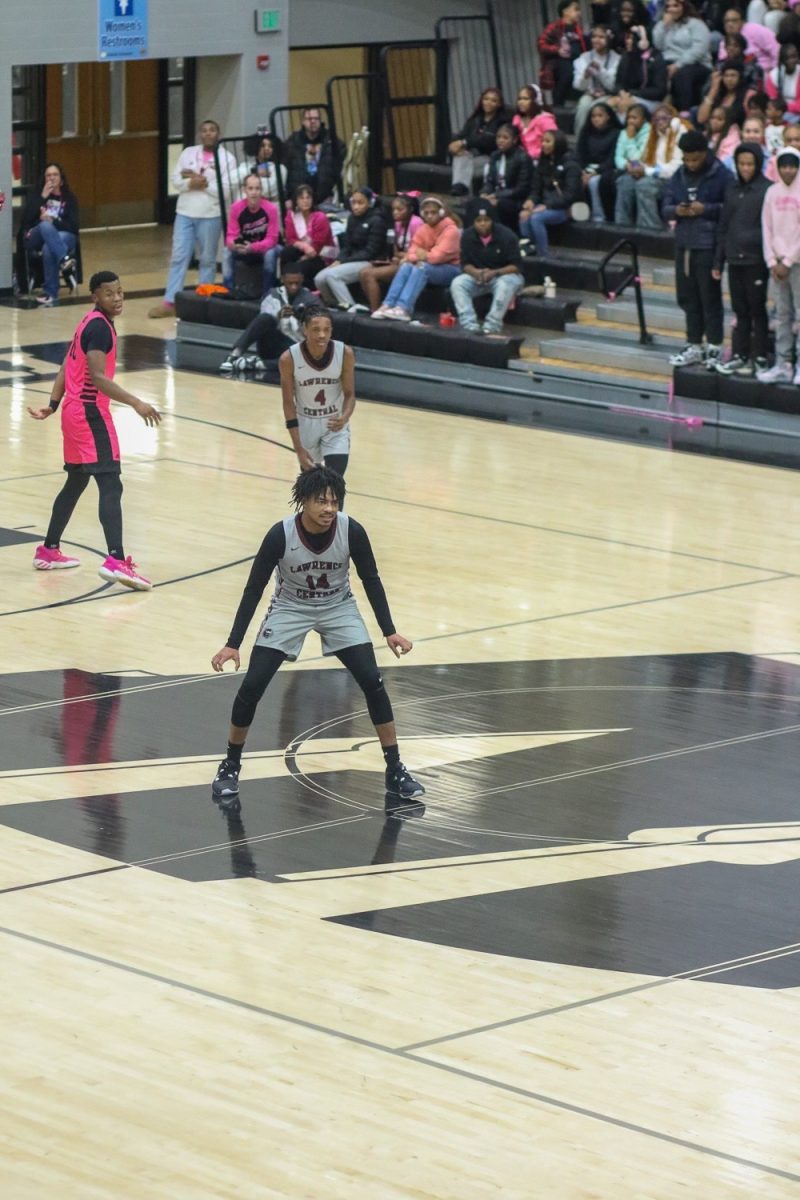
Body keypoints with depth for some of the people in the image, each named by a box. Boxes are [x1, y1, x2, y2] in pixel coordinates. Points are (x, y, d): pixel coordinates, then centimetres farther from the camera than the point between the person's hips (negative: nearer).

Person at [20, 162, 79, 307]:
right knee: (45, 225, -36)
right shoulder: (36, 194, 11)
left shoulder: (69, 198, 10)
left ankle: (51, 293, -36)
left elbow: (74, 226, -1)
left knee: (48, 249, -37)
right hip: (35, 238, 0)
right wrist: (43, 197, -9)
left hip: (63, 236, 0)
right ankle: (65, 261, -56)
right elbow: (26, 219, -4)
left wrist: (54, 221, -16)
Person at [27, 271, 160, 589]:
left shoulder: (90, 323, 14)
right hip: (90, 413, -10)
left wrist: (53, 405, 16)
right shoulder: (100, 327, -16)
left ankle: (49, 551, 34)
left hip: (75, 411, 10)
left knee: (76, 481, 23)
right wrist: (136, 403, -31)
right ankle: (116, 561, -30)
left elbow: (67, 367, 18)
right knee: (111, 485, -18)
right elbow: (97, 378, -26)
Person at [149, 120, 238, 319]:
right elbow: (175, 180, 4)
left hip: (211, 215, -3)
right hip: (185, 213, 3)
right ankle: (169, 302, -1)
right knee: (178, 257, 0)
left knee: (207, 259, 6)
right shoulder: (188, 153, 8)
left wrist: (206, 185, -16)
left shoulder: (227, 158, -1)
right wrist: (190, 183, -14)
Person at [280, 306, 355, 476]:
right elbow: (289, 404, -14)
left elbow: (349, 394, -9)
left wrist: (345, 417, -32)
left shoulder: (345, 354, -21)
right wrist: (298, 448, -17)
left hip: (335, 423, 0)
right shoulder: (289, 359, -24)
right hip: (305, 423, 0)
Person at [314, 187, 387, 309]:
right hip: (353, 261, 7)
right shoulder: (352, 219, 12)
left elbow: (371, 251, -14)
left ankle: (351, 307, -25)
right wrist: (338, 260, -9)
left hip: (370, 262, -7)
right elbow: (347, 246, 13)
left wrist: (343, 261, -17)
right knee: (319, 279, -12)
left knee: (332, 275, -28)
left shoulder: (376, 221, -9)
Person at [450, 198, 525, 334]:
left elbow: (516, 265, -18)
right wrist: (475, 272, -28)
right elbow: (465, 263, -4)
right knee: (457, 283, -24)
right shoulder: (467, 236, -6)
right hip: (477, 276, 4)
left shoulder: (507, 236, -17)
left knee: (504, 285, -39)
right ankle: (470, 326, -36)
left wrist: (494, 273, -32)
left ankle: (491, 327, -42)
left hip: (504, 275, -4)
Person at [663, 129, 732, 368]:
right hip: (684, 245, 6)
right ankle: (694, 346, 18)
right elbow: (666, 208, 14)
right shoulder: (679, 176, 12)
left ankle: (715, 347, 4)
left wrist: (706, 209, -18)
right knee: (688, 297, 10)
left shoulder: (721, 175, -5)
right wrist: (677, 211, -7)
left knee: (710, 297, -3)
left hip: (708, 246, -6)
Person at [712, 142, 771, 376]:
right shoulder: (733, 188, 10)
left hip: (756, 259, -5)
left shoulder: (767, 190, -8)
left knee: (757, 309, 2)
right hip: (734, 259, 5)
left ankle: (759, 358, 9)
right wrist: (718, 260, 13)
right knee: (740, 310, 11)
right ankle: (739, 356, 17)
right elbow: (724, 225, 14)